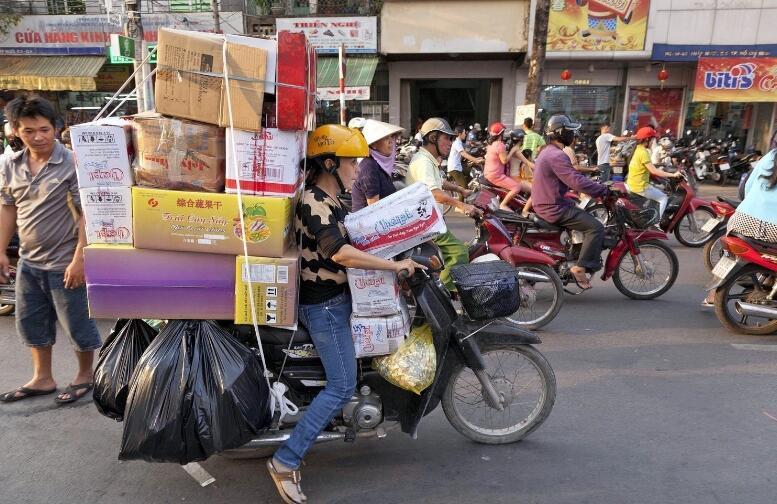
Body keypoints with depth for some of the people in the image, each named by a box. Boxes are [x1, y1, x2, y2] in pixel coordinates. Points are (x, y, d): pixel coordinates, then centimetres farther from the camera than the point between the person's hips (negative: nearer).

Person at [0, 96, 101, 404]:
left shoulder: (72, 164, -14)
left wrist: (79, 258, -19)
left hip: (64, 263, -6)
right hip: (28, 262, 7)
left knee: (77, 325, 6)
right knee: (30, 323, 17)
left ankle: (85, 376, 27)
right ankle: (42, 379, 35)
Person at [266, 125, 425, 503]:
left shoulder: (327, 199, 11)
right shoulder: (314, 202, -22)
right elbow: (339, 253, -34)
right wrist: (395, 265, -29)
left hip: (336, 297, 10)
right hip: (324, 305, -10)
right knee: (342, 387, -7)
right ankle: (285, 462, 0)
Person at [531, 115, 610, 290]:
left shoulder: (548, 152, 16)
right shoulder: (557, 156, -19)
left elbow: (571, 178, 22)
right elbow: (577, 182, -27)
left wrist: (597, 188, 17)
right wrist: (603, 190, -17)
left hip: (547, 204, 11)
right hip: (553, 208, -11)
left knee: (587, 217, 26)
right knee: (596, 227, -13)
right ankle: (581, 267, -13)